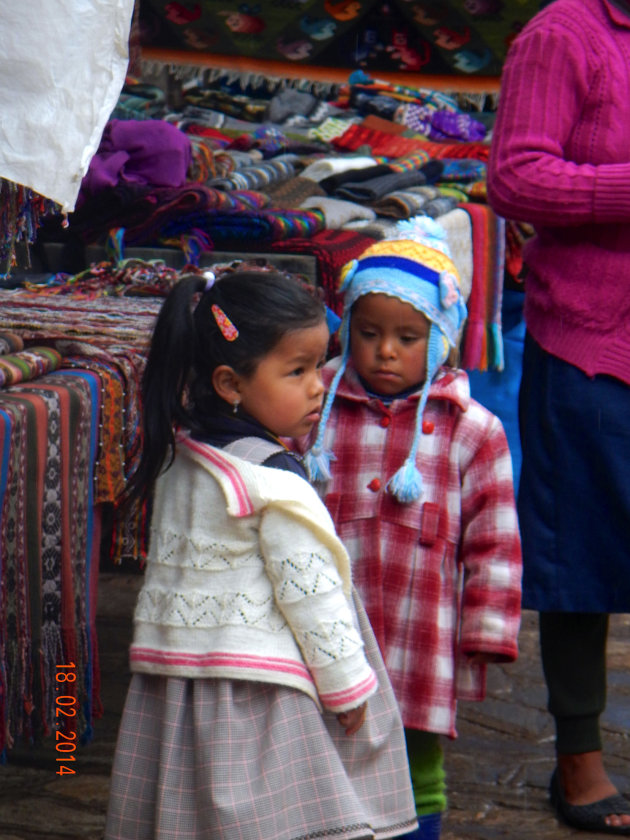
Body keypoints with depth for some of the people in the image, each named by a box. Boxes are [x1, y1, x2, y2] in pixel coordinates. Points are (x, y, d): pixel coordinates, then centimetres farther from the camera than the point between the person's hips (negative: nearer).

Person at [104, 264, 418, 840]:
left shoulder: (178, 457, 8)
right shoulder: (275, 481, -17)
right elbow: (310, 593, -14)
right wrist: (349, 684, -3)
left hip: (173, 683, 9)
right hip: (256, 694, -9)